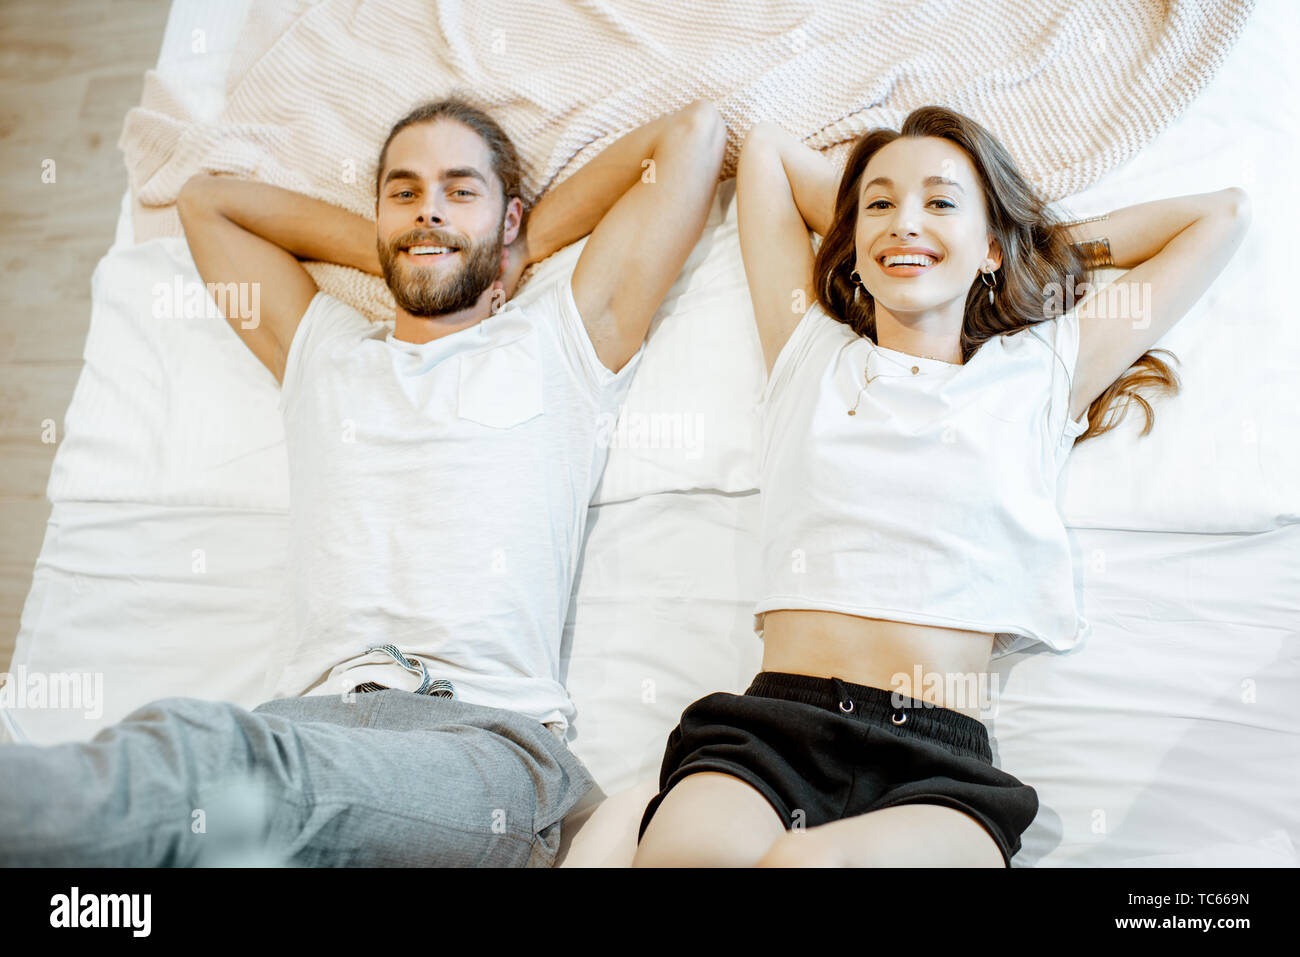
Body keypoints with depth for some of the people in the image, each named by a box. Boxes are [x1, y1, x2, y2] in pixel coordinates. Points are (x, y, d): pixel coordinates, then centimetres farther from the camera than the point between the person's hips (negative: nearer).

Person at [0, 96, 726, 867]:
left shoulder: (559, 343, 18)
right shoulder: (322, 352, 28)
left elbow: (694, 132, 21)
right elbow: (206, 196, 42)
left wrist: (532, 241, 25)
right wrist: (390, 251, 34)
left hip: (489, 735, -3)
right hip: (313, 720, 3)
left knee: (201, 748, -36)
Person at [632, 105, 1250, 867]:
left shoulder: (1042, 373, 18)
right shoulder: (811, 351, 21)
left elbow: (1223, 214, 28)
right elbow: (767, 147, 32)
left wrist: (1050, 245, 30)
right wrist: (881, 221, 30)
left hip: (938, 761, -1)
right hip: (770, 727, 1)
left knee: (812, 860, -35)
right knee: (688, 849, -33)